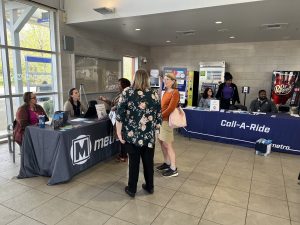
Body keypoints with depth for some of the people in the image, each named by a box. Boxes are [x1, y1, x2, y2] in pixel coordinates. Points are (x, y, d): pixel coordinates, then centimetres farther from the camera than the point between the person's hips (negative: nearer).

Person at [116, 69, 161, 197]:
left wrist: (119, 132, -1)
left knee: (134, 161, 10)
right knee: (148, 161, 16)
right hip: (149, 135, 2)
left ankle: (131, 189, 24)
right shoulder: (154, 94, 2)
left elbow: (120, 114, -8)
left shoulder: (127, 93, -5)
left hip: (132, 135, -2)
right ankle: (149, 187, 32)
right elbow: (158, 115, 5)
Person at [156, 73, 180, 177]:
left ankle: (173, 169, 7)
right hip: (161, 119, 9)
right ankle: (167, 163, 29)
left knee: (167, 145, -4)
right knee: (161, 141, 14)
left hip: (167, 120, -9)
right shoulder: (166, 91, 15)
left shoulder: (175, 92, -11)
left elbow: (170, 109, -18)